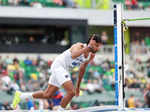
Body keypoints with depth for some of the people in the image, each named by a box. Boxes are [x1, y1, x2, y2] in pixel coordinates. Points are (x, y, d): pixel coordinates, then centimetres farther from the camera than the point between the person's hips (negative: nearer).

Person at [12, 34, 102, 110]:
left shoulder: (91, 56, 1)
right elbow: (73, 55, -47)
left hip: (65, 70, 9)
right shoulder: (79, 46, -22)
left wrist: (78, 86, 21)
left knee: (47, 95, 14)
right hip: (58, 65, -9)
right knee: (71, 92, -23)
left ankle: (20, 95, 27)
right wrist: (88, 47, -53)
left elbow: (82, 70, 17)